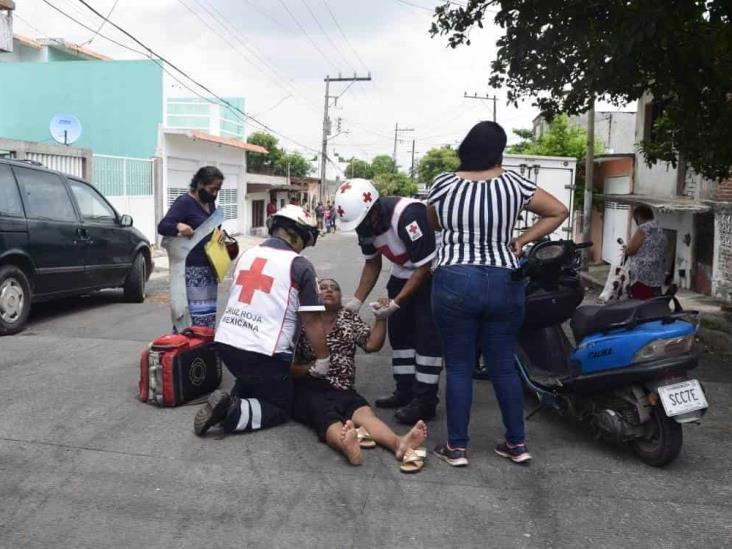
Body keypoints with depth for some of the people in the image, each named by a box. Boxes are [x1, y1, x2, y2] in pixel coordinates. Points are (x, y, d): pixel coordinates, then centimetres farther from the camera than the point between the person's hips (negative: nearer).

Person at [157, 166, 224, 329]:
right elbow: (162, 226, -16)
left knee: (210, 315, 9)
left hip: (209, 267, 8)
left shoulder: (210, 203, 14)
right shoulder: (184, 202, -9)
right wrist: (178, 226, -38)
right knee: (194, 314, -14)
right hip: (191, 269, -8)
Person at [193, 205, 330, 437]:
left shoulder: (247, 254, 10)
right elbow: (311, 321, -8)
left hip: (225, 342, 7)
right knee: (281, 408, 12)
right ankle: (233, 413, -12)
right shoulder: (300, 266, -8)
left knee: (251, 380, 32)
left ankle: (231, 401, 3)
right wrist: (322, 360, 4)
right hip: (263, 352, -6)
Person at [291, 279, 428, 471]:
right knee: (326, 416, -37)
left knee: (363, 412, -31)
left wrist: (381, 318, -6)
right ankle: (347, 445, -70)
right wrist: (308, 369, -15)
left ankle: (398, 443, -60)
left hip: (342, 389, 3)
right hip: (309, 389, -3)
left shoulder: (349, 318, 20)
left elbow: (372, 345, 7)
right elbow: (288, 366, 4)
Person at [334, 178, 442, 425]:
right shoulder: (365, 220, -10)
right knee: (399, 329, 8)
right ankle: (405, 391, 18)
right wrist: (357, 300, -1)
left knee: (427, 333, -10)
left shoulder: (408, 215, -34)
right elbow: (372, 264, 5)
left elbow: (424, 267, -27)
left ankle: (425, 400, -4)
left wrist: (396, 303, -24)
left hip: (433, 272, -8)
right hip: (404, 272, 8)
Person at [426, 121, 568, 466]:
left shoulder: (443, 184, -4)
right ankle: (517, 444, 22)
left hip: (455, 282, -2)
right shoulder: (514, 184, 0)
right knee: (504, 366, 13)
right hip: (505, 283, 2)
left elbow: (433, 224, 13)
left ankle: (456, 447, 13)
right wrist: (522, 240, 9)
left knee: (459, 367, 6)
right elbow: (559, 211, 9)